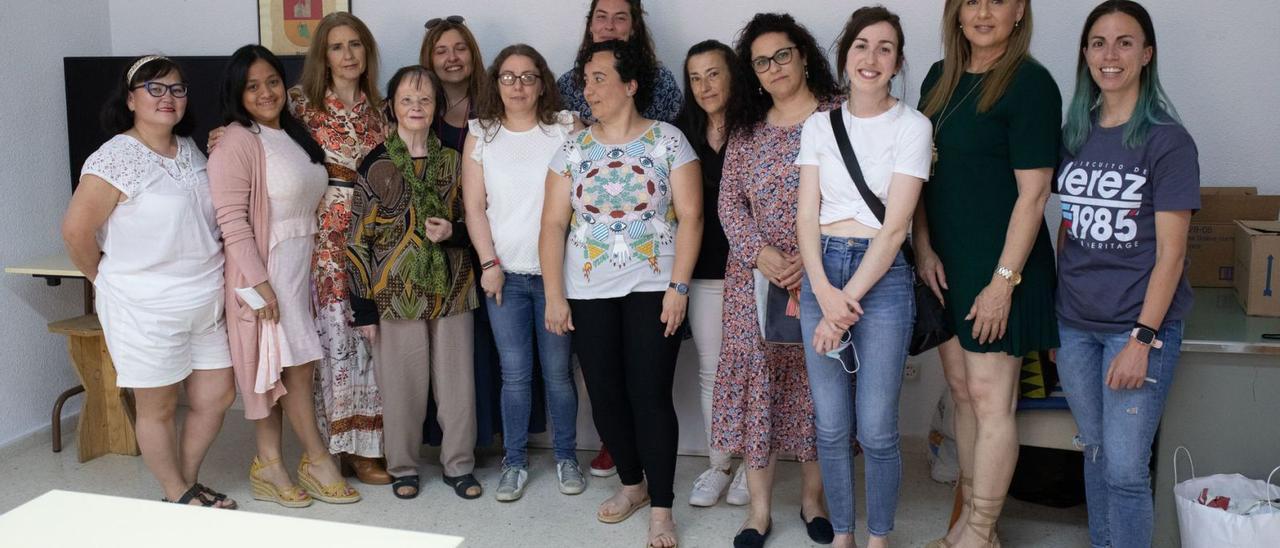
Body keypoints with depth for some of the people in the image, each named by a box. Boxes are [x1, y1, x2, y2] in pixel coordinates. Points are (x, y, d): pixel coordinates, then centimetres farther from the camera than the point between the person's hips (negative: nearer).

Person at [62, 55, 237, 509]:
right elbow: (76, 230, -16)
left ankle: (188, 482, 32)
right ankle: (177, 497, 24)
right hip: (147, 309, -7)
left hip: (205, 303, 7)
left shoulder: (189, 149, 9)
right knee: (158, 407, 7)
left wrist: (211, 279, 13)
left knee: (217, 396, 12)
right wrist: (106, 280, -3)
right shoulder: (117, 158, -15)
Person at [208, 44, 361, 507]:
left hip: (302, 263, 8)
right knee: (298, 364, -2)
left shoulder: (293, 134, 12)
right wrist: (259, 283, -21)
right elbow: (232, 221, -18)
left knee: (283, 367, 10)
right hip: (267, 266, -8)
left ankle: (269, 464, 18)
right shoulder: (237, 142, -13)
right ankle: (318, 462, 10)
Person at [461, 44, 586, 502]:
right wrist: (489, 264, -4)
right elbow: (474, 207, 4)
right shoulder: (480, 136, 5)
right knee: (514, 374, 5)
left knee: (558, 371, 5)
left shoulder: (566, 128, 1)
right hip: (504, 274, 1)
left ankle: (566, 457, 21)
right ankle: (515, 461, 19)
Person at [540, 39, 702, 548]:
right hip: (589, 293, 3)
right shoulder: (573, 148, 6)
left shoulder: (668, 140, -2)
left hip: (653, 288, -3)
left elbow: (690, 215, -6)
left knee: (650, 396, -3)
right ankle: (632, 483, 29)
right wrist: (554, 295, -3)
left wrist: (678, 287, -13)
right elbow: (553, 223, 3)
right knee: (605, 397, 8)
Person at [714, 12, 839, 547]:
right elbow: (729, 202, 6)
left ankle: (813, 495, 22)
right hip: (756, 276, 3)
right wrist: (760, 253, -11)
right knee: (758, 382, 3)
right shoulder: (745, 130, 10)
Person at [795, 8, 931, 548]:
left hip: (882, 276, -3)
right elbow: (807, 215, 2)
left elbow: (894, 226, -9)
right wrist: (823, 292, -13)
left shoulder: (912, 125, -3)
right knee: (831, 426, 7)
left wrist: (846, 303, -14)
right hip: (822, 269, 3)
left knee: (876, 429, -2)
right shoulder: (819, 125, 8)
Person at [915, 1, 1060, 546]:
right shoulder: (940, 78, 11)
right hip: (944, 262, 7)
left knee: (990, 399, -1)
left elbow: (1032, 193, -13)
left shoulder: (1030, 83, -9)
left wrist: (1004, 279, -16)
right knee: (962, 390, 14)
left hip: (998, 263, -7)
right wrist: (923, 248, 1)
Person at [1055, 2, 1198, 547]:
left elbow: (1170, 253, -10)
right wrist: (1057, 308, 9)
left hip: (1138, 324, -4)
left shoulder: (1168, 141, -7)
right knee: (1095, 453, 15)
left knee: (1125, 469, -3)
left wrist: (1142, 340, -15)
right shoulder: (1074, 134, 7)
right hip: (1075, 325, 5)